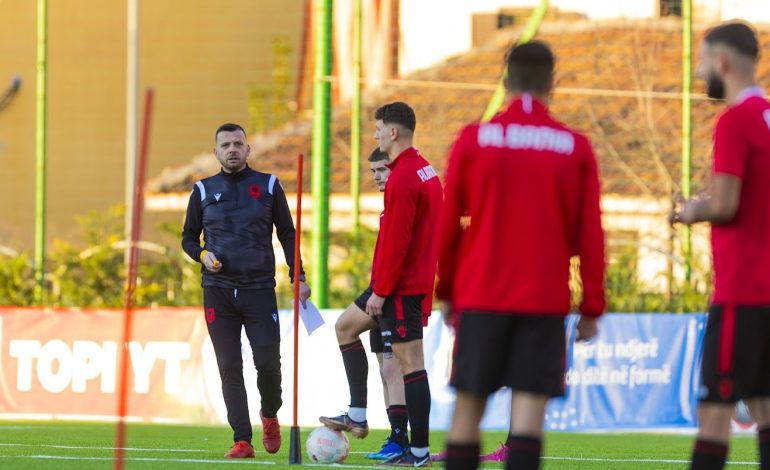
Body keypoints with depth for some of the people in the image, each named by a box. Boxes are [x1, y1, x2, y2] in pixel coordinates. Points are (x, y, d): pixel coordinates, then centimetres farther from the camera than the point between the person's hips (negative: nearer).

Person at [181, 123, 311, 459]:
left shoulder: (268, 186, 7)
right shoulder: (204, 191, 9)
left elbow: (287, 234, 11)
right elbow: (188, 238, 16)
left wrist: (298, 276, 2)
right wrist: (201, 254, -5)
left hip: (260, 289, -1)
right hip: (218, 291, 1)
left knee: (268, 362, -7)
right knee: (230, 368, -3)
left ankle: (270, 415, 24)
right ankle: (242, 441, -1)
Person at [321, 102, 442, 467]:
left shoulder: (403, 178, -18)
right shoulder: (424, 170, 13)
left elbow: (395, 241, -22)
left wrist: (380, 290, -17)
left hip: (400, 285, -11)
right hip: (417, 281, 11)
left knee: (409, 360, -8)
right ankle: (357, 416, 18)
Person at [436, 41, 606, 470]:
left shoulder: (473, 140, 2)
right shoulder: (575, 148, 2)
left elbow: (448, 225, 5)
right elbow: (590, 236, 2)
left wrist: (445, 291, 16)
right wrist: (592, 308, 8)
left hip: (481, 294, 0)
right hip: (546, 300, 0)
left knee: (469, 407, 7)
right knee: (530, 408, -5)